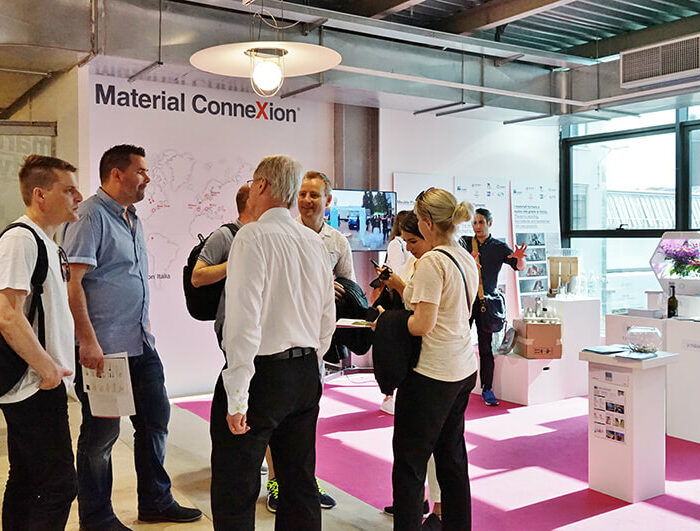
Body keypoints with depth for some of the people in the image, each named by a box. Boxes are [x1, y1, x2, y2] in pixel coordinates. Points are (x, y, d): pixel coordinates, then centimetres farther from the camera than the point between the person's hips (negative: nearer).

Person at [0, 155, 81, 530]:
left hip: (40, 385, 10)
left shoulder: (45, 241, 14)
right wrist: (49, 369, -17)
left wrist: (55, 366, 17)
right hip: (37, 388, -10)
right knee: (58, 486, -5)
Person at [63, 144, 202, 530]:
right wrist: (88, 342, -23)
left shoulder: (131, 218, 15)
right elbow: (72, 281, -20)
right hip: (103, 348, -9)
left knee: (155, 419, 15)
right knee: (101, 433, 4)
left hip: (140, 343, 9)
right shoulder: (91, 215, -13)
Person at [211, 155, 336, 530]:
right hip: (306, 373, 8)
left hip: (261, 372, -8)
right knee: (299, 484, 18)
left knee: (234, 494, 3)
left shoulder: (254, 236, -13)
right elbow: (327, 321, 14)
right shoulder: (315, 242, 9)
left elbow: (245, 320, -20)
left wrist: (237, 397, -17)